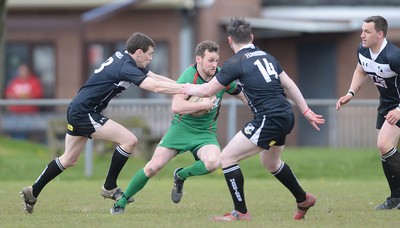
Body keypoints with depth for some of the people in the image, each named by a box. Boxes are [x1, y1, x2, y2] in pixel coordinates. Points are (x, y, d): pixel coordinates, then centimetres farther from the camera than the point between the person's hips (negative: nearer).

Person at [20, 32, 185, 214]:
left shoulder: (123, 57, 8)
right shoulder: (126, 67, -21)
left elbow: (155, 78, 12)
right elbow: (155, 87, -30)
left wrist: (182, 85, 4)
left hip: (78, 111, 10)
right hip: (83, 112, -10)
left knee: (69, 160, 21)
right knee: (129, 140, -14)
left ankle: (32, 192, 28)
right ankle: (109, 187, -2)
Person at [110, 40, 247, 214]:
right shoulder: (188, 77, -21)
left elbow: (243, 95, 11)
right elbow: (176, 107, -34)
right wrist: (203, 104, -32)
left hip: (206, 133, 3)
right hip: (181, 128, -3)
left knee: (212, 162, -29)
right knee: (153, 167, -8)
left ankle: (181, 176, 2)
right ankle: (122, 201, 12)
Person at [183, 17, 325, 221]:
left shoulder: (235, 62, -7)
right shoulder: (266, 56, 14)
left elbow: (207, 91, -2)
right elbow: (289, 85, 16)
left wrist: (189, 89, 19)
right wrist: (306, 112, 22)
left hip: (269, 119, -8)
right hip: (285, 116, 8)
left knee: (227, 158, -3)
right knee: (270, 162, 33)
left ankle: (241, 212, -1)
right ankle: (304, 200, 45)